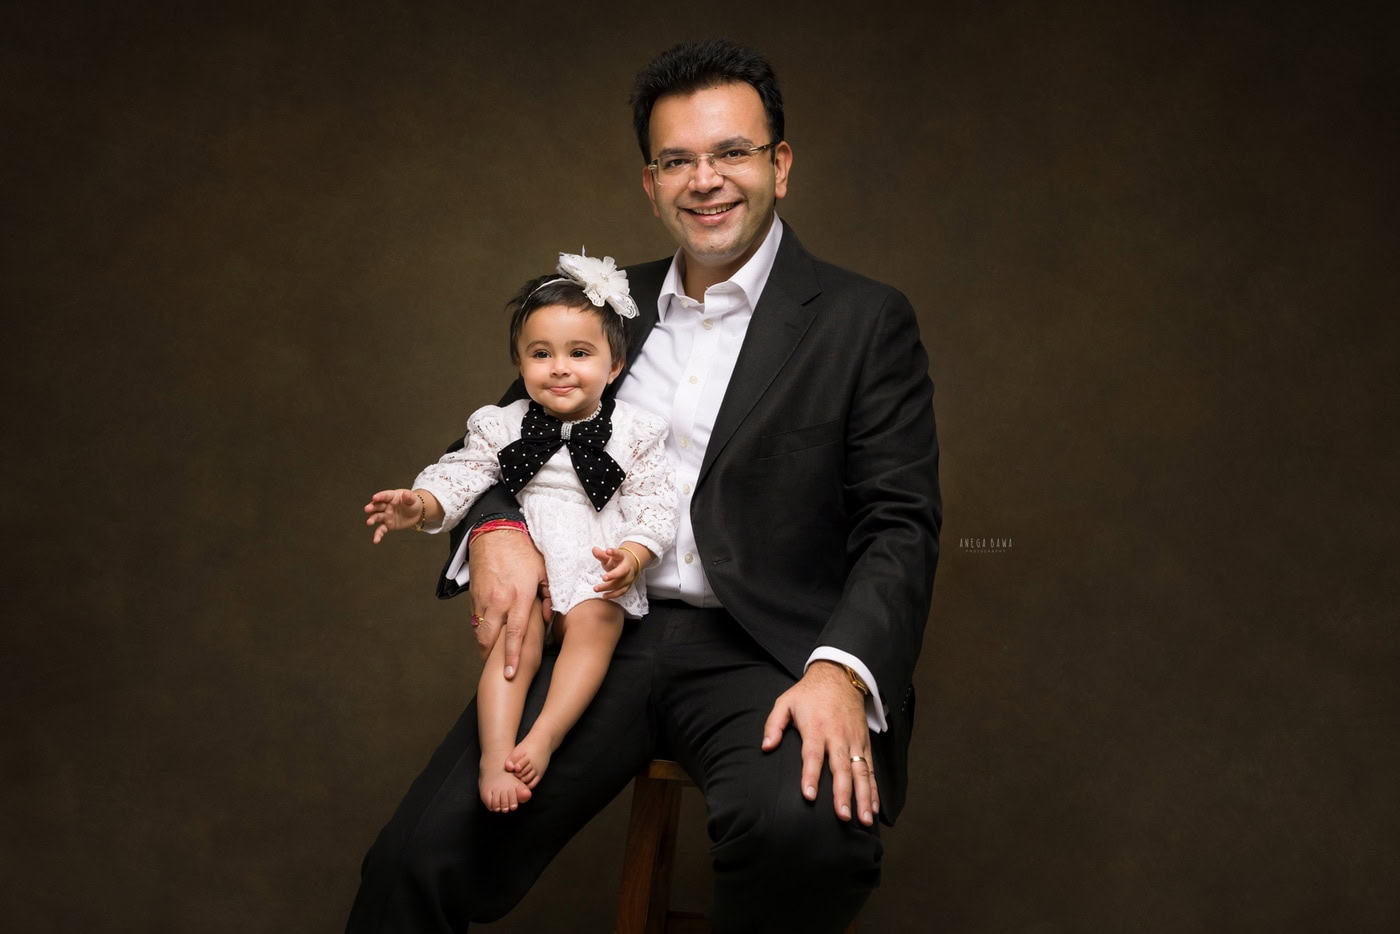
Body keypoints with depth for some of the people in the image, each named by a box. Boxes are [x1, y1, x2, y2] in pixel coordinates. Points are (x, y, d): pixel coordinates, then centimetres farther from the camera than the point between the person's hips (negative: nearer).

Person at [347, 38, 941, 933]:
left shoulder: (866, 321, 4)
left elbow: (900, 525, -2)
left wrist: (842, 669, -21)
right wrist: (495, 527, -6)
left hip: (762, 653, -2)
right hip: (599, 635, 3)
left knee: (811, 829, -34)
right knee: (420, 859, -18)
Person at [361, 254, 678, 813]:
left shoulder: (634, 431, 5)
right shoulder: (501, 426, 10)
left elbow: (654, 506, 0)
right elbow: (459, 476, 3)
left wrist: (632, 556, -20)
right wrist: (419, 506, -19)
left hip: (598, 577, 0)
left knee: (593, 622, -29)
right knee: (516, 636, -25)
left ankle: (545, 736, -31)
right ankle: (496, 752, -31)